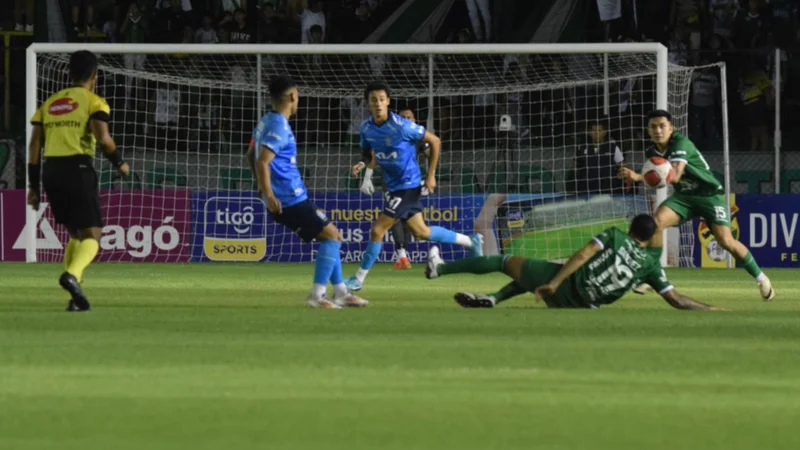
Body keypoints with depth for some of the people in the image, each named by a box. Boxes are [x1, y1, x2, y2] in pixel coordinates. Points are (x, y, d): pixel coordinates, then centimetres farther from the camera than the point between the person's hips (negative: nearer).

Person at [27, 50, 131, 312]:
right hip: (78, 169, -6)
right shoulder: (93, 102, 0)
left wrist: (34, 186, 13)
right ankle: (72, 274, -33)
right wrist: (119, 163, 3)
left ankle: (76, 297, 10)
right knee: (92, 234, -3)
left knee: (76, 234, 20)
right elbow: (103, 138, -14)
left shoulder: (49, 103, 17)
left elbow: (35, 145, 11)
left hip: (51, 171, 6)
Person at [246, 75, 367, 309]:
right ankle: (317, 294, -9)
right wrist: (269, 196, -26)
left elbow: (251, 156, 24)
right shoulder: (279, 127, -17)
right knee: (331, 235, -5)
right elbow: (262, 161, -26)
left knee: (329, 237, 16)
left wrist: (263, 188, 32)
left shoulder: (266, 122, 13)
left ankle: (340, 293, 18)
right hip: (291, 200, -10)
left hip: (287, 200, 10)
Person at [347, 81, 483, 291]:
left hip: (408, 185, -8)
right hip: (393, 185, 8)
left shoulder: (401, 126, -22)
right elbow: (369, 154, 14)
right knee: (420, 231, 18)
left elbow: (435, 141, -12)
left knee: (377, 230, -10)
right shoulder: (366, 128, -3)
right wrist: (364, 166, -11)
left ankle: (359, 278, 3)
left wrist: (430, 176, -9)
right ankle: (469, 241, 35)